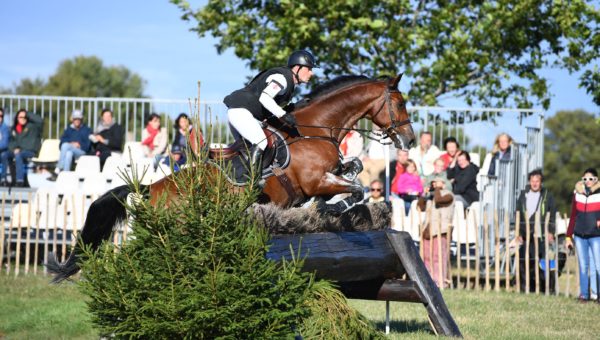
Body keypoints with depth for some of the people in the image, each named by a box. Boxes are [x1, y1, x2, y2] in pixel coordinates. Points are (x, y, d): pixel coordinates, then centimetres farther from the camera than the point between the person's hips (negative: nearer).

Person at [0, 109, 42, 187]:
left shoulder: (32, 126, 0)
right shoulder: (14, 129, 17)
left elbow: (39, 120, -19)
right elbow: (11, 142, 18)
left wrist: (27, 115, -10)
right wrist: (14, 148, -4)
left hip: (30, 151, -6)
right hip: (18, 151, 6)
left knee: (18, 155, -36)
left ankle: (20, 181, -42)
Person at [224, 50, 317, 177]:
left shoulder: (290, 83, 15)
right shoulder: (282, 77, -17)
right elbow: (264, 97, -31)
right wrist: (283, 115, -36)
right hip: (240, 110, -11)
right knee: (260, 142, -24)